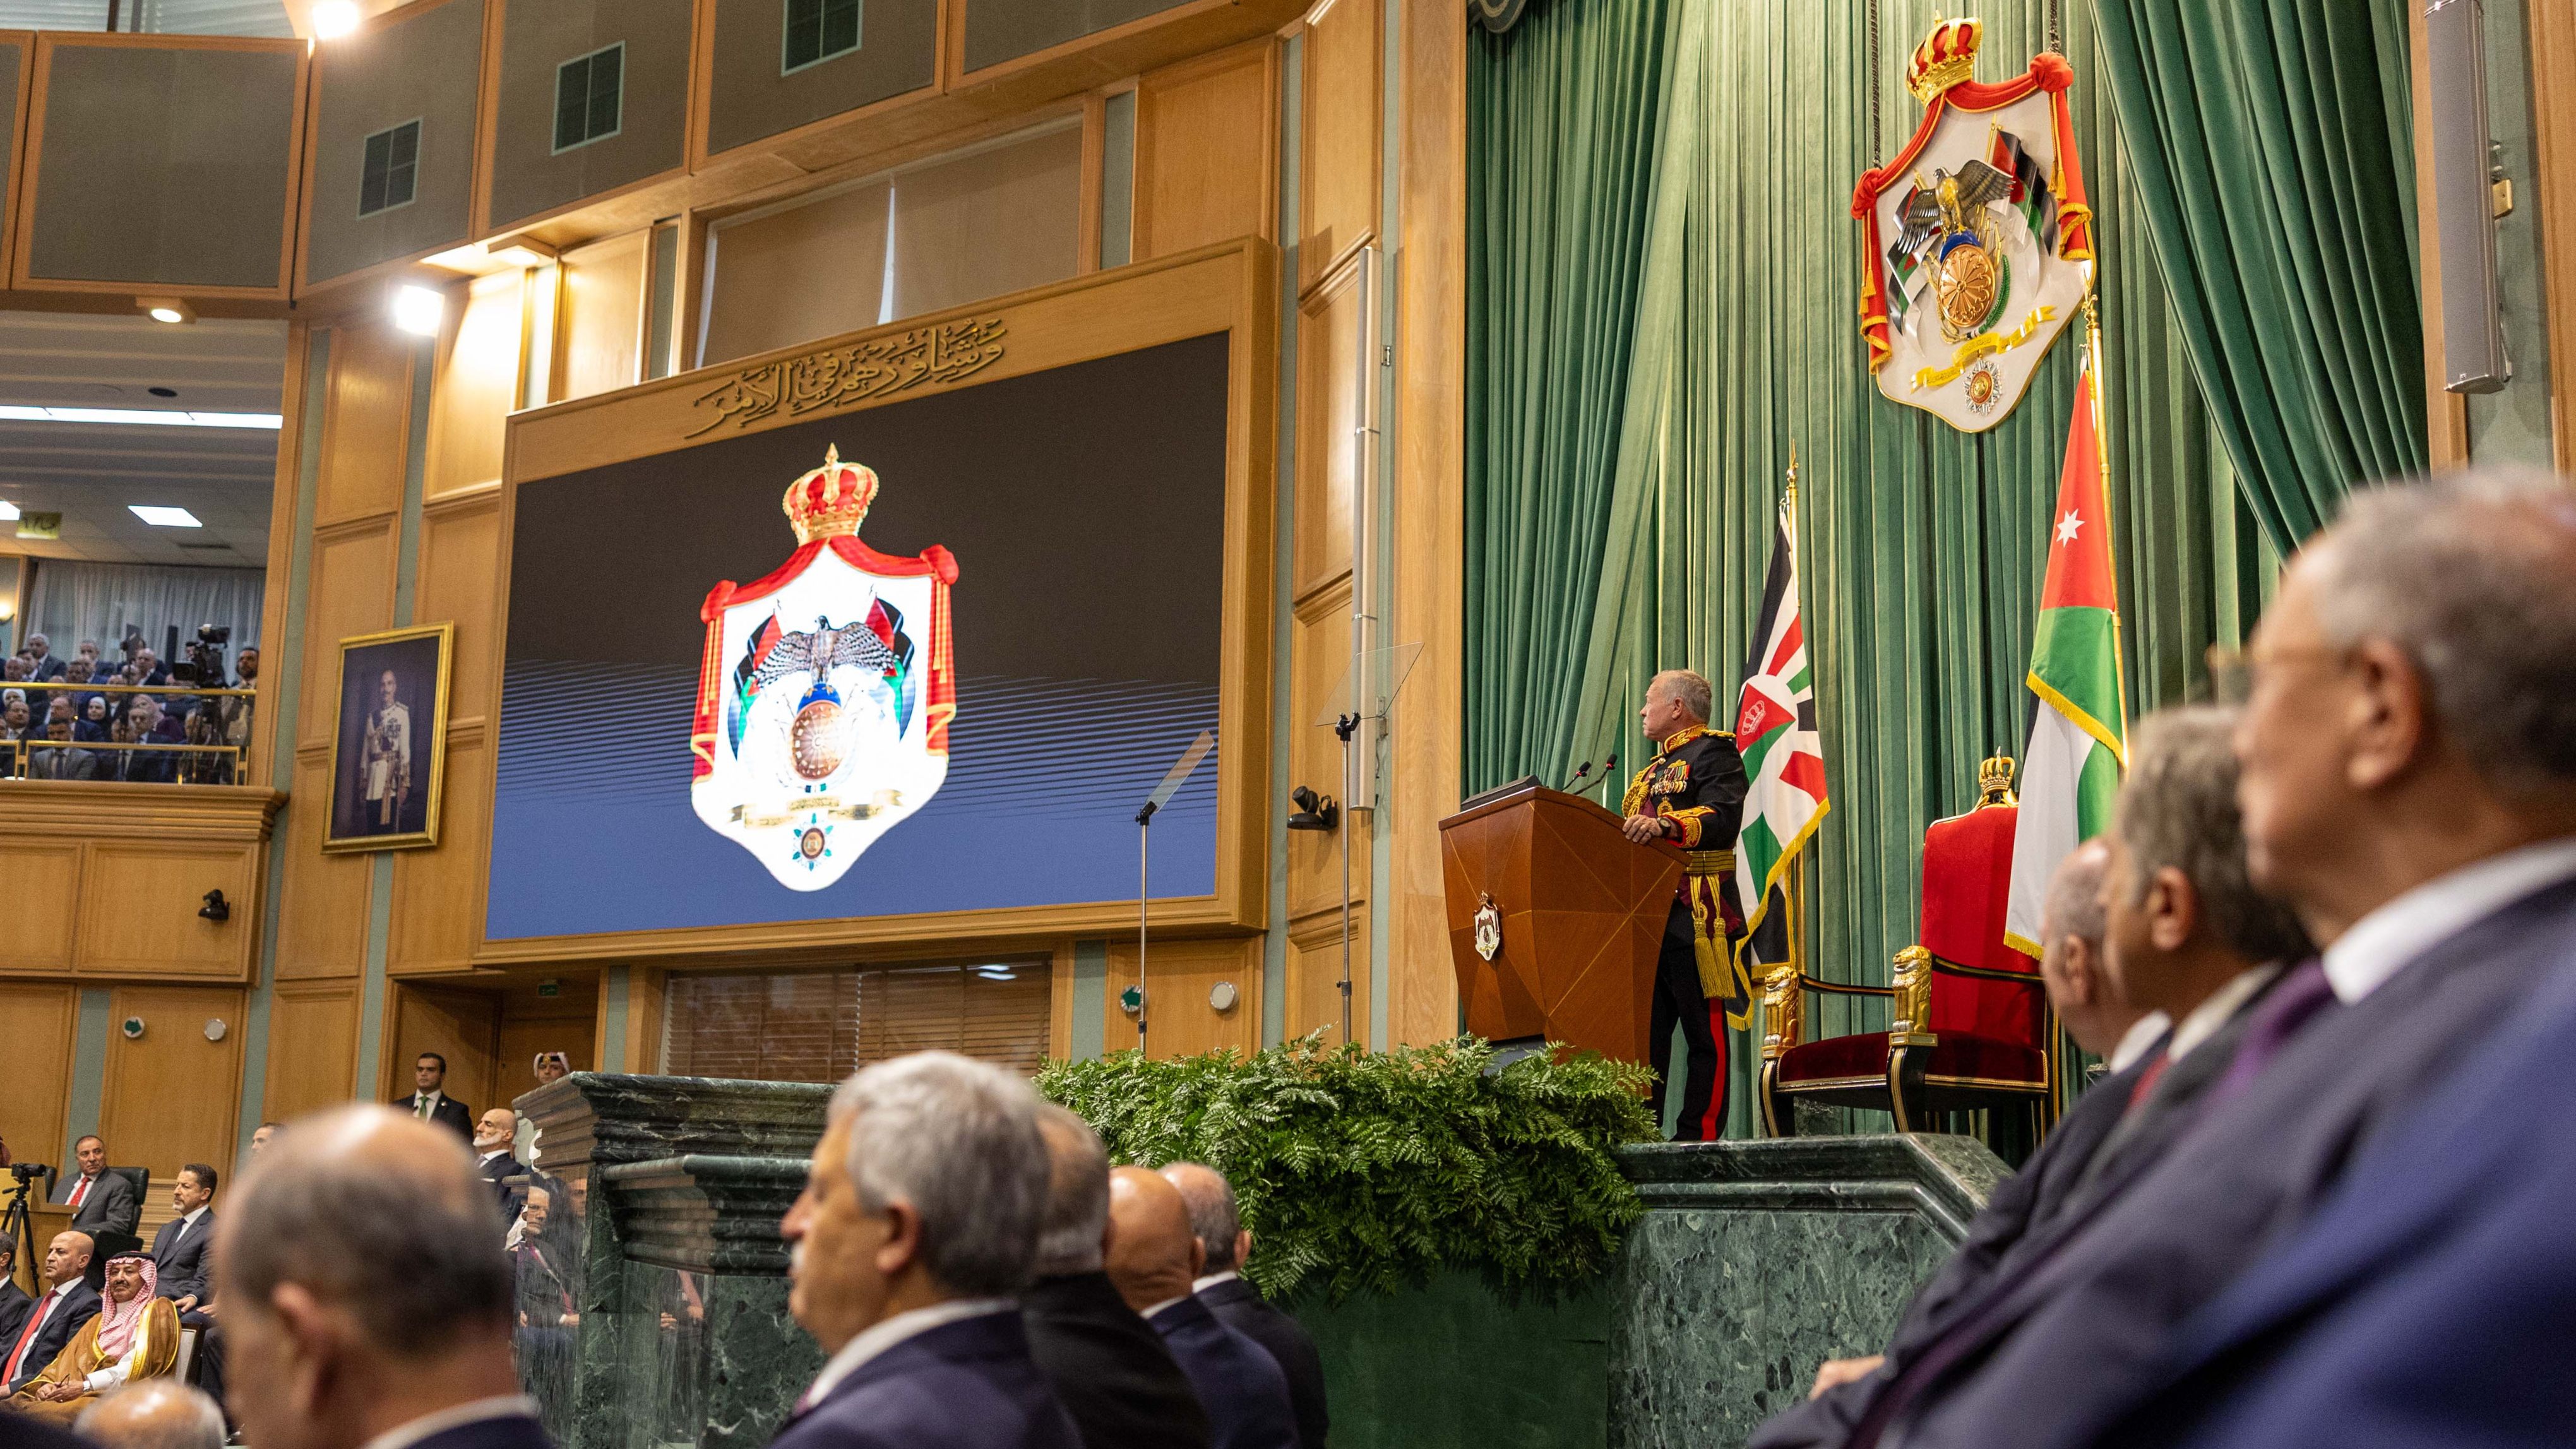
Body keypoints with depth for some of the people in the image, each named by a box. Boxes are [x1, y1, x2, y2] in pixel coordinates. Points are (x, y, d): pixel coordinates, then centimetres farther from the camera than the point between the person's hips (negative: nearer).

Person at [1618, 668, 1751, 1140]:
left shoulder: (1713, 752, -2)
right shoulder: (1654, 769, 27)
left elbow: (1723, 816, -21)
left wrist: (1665, 825, -36)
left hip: (1695, 918, -9)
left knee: (1704, 1031, -6)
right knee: (1644, 1028, 8)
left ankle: (1699, 1137, -6)